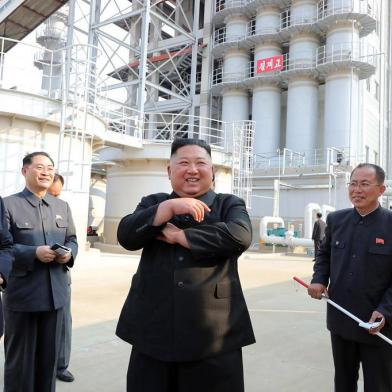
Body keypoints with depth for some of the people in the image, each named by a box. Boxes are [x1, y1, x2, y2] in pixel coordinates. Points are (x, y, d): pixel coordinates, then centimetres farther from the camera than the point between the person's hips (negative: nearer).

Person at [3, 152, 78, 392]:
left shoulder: (62, 206, 11)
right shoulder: (8, 204, -6)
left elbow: (72, 240, 14)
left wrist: (69, 253, -8)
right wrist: (34, 253, -23)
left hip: (55, 293, 5)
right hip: (22, 294, -5)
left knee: (49, 355, 17)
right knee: (19, 358, 11)